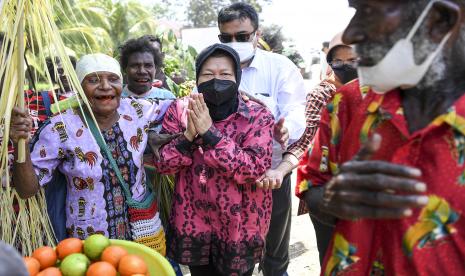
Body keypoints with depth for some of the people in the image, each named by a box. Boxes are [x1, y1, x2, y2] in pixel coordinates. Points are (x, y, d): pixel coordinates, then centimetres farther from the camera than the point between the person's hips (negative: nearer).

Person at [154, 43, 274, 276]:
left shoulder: (258, 116, -12)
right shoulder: (180, 109, -5)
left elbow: (254, 170, -22)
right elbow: (162, 163, -6)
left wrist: (209, 132, -28)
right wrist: (189, 135, -24)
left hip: (239, 226, -2)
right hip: (193, 222, 2)